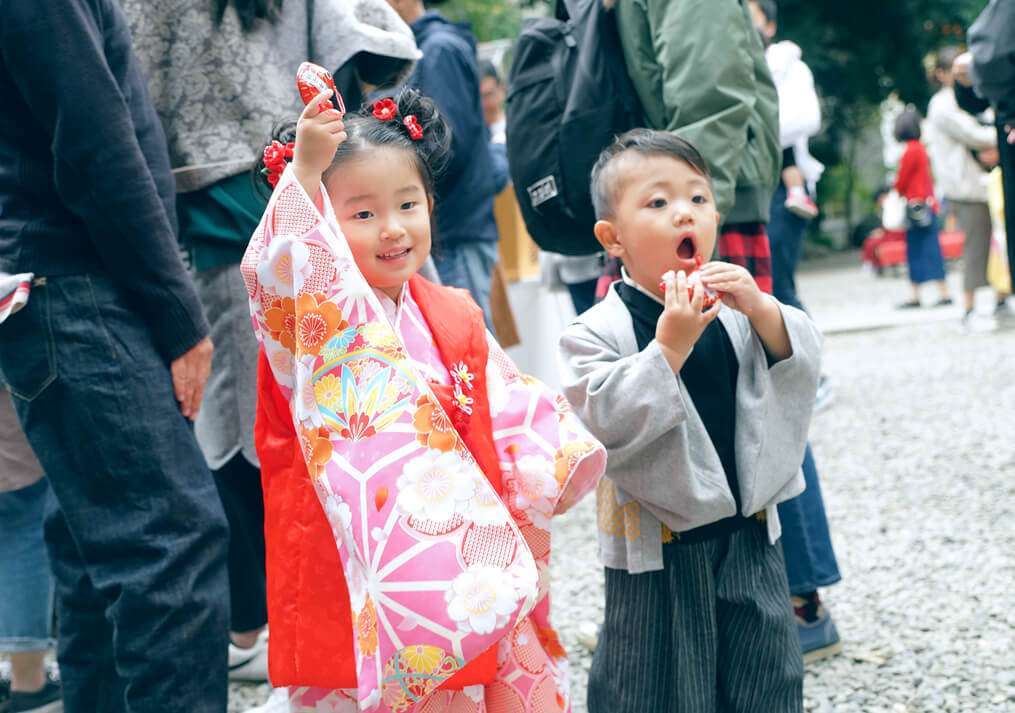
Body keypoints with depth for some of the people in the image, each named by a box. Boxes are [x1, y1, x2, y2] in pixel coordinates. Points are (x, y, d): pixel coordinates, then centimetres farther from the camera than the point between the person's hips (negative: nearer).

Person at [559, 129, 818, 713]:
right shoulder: (599, 332, -13)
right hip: (659, 554, -4)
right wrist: (670, 346, -29)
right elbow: (607, 425, -23)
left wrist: (761, 310, -19)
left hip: (750, 538, 4)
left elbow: (801, 368, -3)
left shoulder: (735, 310, 1)